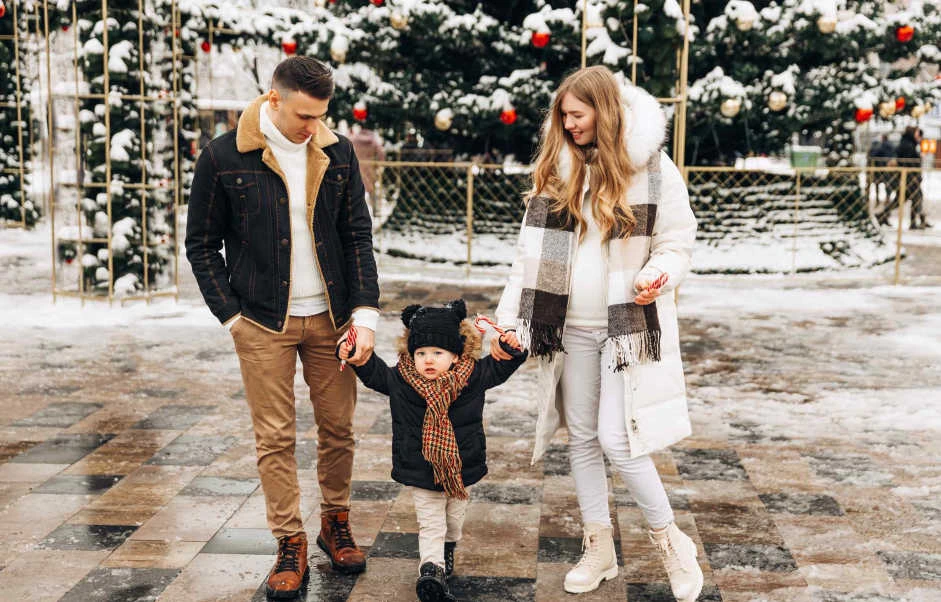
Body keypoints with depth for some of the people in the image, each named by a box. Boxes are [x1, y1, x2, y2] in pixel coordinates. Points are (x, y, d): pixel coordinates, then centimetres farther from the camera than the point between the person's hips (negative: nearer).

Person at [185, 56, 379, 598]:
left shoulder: (337, 152, 2)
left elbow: (358, 237, 5)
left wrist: (365, 313, -4)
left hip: (330, 316, 3)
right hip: (263, 323, -2)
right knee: (275, 437, 1)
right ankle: (291, 544, 14)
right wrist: (233, 316, -5)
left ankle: (336, 523, 28)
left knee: (339, 428, 8)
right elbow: (203, 245, 1)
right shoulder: (224, 158, -6)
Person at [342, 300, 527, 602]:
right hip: (420, 471, -1)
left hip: (461, 468, 1)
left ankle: (448, 547, 36)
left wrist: (510, 347, -18)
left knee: (454, 517, 16)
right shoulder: (399, 380, -9)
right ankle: (431, 569, 0)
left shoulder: (472, 376, -9)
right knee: (430, 523, 2)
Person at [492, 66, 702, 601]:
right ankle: (599, 550, 25)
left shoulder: (654, 170, -6)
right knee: (582, 437, 10)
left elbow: (677, 243, -2)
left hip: (629, 327, -5)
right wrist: (509, 321, -1)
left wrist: (657, 275, -24)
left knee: (617, 439, -8)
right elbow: (533, 251, 5)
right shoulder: (556, 170, 6)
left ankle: (670, 539, 15)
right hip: (571, 328, 5)